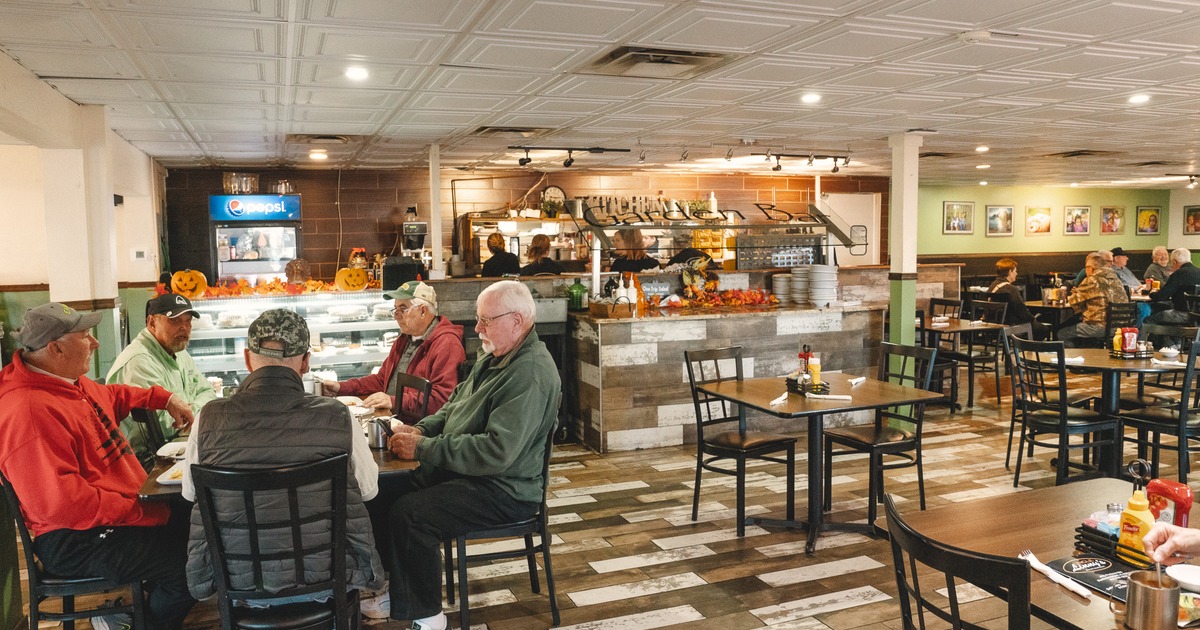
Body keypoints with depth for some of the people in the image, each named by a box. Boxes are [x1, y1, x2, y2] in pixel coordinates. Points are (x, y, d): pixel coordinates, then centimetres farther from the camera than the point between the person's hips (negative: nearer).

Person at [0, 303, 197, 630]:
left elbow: (113, 395, 31)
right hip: (77, 541, -11)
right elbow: (59, 503, -31)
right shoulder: (29, 412, -26)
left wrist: (167, 398, 18)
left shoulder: (72, 382, 6)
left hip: (124, 505, 11)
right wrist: (144, 512, -27)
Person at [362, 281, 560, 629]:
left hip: (503, 489, -10)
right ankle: (400, 590, 18)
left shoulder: (531, 375, -25)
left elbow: (496, 451, -31)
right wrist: (421, 429, 1)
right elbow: (457, 404, 21)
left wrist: (423, 449, -23)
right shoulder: (493, 357, 8)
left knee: (409, 514, -22)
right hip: (462, 468, 10)